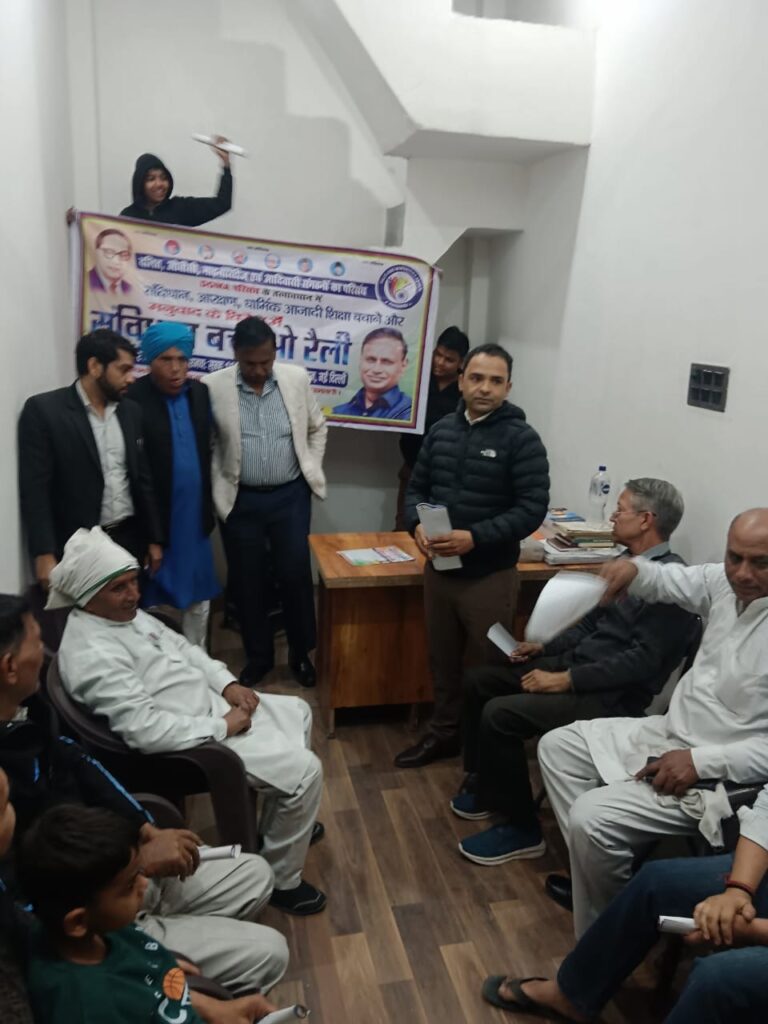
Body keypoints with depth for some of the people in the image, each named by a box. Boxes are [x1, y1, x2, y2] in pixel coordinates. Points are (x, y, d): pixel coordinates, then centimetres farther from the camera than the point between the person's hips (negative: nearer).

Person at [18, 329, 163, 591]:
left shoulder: (131, 412, 9)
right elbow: (35, 488, -12)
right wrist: (44, 554, -17)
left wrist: (154, 538, 11)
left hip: (129, 540, 5)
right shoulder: (43, 410, -8)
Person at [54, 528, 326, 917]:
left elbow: (182, 647, 14)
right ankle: (280, 881, 7)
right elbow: (145, 730, -33)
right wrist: (222, 726, -23)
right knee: (304, 770, -15)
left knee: (298, 712, 20)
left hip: (211, 703, 11)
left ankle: (278, 826, 35)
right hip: (194, 740, -10)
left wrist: (227, 683, 0)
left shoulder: (124, 613, 3)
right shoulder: (94, 655, -28)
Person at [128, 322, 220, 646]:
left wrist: (208, 505, 11)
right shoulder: (132, 399, -13)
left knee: (199, 596, 16)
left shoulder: (201, 393, 5)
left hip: (194, 518, 6)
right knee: (145, 599, 8)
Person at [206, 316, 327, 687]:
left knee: (295, 575, 5)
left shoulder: (297, 378, -2)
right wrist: (218, 486, -1)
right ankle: (258, 656, 28)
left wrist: (311, 469, 6)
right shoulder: (213, 386, -8)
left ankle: (300, 653, 26)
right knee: (247, 581, 9)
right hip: (240, 500, 0)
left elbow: (317, 427, 12)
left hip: (290, 496, 1)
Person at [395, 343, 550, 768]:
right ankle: (444, 732, 38)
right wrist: (417, 525, -12)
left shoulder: (521, 438, -12)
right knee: (442, 659, 19)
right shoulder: (441, 430, 5)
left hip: (490, 575, -5)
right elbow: (417, 488, 10)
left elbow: (532, 509, -16)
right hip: (438, 568, 5)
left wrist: (475, 538, -26)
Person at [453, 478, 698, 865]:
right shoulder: (628, 564, 11)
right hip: (574, 664, 10)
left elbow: (642, 660, -24)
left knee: (500, 715, -23)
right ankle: (484, 786, 21)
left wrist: (566, 681, -23)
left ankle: (521, 828, -4)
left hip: (611, 696, -10)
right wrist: (544, 646, 9)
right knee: (477, 680, 7)